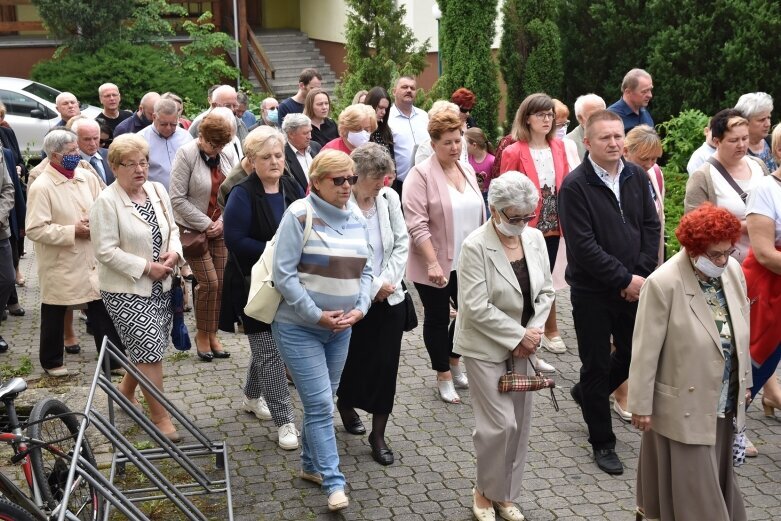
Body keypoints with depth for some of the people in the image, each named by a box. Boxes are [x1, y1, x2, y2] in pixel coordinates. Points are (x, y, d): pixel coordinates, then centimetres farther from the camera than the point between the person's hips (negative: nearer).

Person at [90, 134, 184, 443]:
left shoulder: (158, 191, 5)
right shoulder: (107, 202, -14)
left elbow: (172, 229, 14)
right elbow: (106, 250, -17)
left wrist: (174, 254, -7)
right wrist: (147, 267, -19)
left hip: (159, 286, 7)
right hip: (125, 290, -6)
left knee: (148, 348, 16)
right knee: (150, 349, -8)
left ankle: (126, 390, 42)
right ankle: (161, 418, 4)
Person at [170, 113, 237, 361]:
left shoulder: (227, 154, 1)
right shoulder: (186, 154, -13)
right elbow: (178, 198, -15)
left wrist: (223, 220, -7)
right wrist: (205, 224, -14)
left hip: (220, 228, 5)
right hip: (194, 229, -5)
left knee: (221, 283, 3)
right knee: (208, 282, -9)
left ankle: (212, 335, 18)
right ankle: (202, 335, 11)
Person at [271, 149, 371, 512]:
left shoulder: (356, 220, 6)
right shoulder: (299, 215, -14)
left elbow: (364, 270, 11)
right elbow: (283, 274, -17)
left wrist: (360, 308, -6)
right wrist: (317, 315, -18)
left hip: (341, 329, 6)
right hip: (299, 328, -6)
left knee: (322, 401, 16)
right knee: (321, 404, -7)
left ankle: (311, 465, 32)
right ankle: (333, 481, 0)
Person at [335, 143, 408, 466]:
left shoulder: (389, 198, -3)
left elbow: (401, 243, 2)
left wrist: (387, 281, -9)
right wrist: (373, 286, -14)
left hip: (389, 297, 3)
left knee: (386, 365, 4)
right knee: (355, 360, 12)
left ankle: (378, 435, 16)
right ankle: (346, 404, 44)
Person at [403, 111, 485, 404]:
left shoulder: (467, 169, 7)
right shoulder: (421, 174, -12)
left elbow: (479, 213, 14)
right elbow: (417, 225, -18)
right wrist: (433, 263, -23)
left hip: (467, 263, 6)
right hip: (434, 265, -6)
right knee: (437, 319, 8)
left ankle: (454, 363, 36)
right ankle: (444, 377, 23)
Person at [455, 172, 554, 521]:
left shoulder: (535, 238, 0)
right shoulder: (476, 246, -18)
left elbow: (545, 291, 6)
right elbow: (476, 307, -21)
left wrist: (533, 333, -8)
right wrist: (519, 335, -18)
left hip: (522, 345, 6)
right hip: (486, 347, -6)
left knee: (520, 423, 11)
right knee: (500, 424, -6)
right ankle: (486, 491, 18)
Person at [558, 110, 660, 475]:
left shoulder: (636, 176, 4)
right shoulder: (574, 185, -14)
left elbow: (651, 226, 5)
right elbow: (583, 245, -19)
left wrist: (642, 275, -7)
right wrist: (624, 279, -17)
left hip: (633, 288, 5)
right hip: (592, 291, -5)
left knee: (635, 354, 15)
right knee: (597, 366, 6)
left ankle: (586, 393, 43)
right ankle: (602, 443, 21)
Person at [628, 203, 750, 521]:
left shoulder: (733, 271, -2)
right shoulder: (664, 283, -21)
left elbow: (741, 333, 10)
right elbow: (646, 350, -16)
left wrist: (745, 382, 16)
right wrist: (641, 405, -12)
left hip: (724, 403, 6)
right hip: (684, 405, -6)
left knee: (715, 476, 20)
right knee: (690, 482, 5)